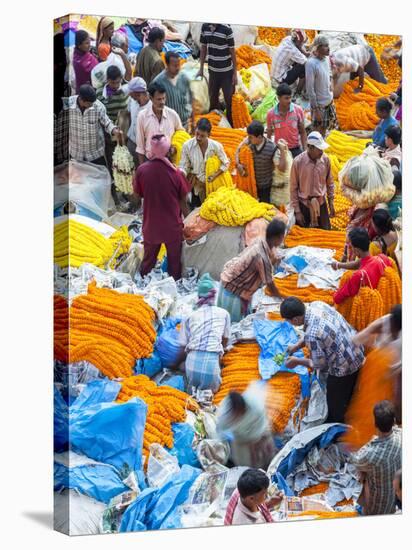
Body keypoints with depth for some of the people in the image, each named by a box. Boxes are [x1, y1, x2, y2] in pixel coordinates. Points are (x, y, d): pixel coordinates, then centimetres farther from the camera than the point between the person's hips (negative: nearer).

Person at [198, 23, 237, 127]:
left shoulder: (226, 28, -15)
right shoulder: (205, 26, -2)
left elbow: (232, 51, -9)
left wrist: (235, 73, -8)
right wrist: (201, 69, 10)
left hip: (226, 71, -4)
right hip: (212, 70, 4)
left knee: (229, 100, 3)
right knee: (213, 99, 14)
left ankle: (231, 126, 14)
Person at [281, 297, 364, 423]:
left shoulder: (312, 335, -35)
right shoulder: (317, 304, -11)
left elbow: (319, 364, -19)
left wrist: (297, 361, -4)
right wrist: (297, 346, 6)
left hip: (343, 367, -8)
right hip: (356, 352, 8)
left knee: (335, 402, 21)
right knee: (345, 393, 34)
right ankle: (339, 418, 57)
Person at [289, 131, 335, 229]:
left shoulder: (325, 160, -8)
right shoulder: (298, 161, -17)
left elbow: (330, 183, 5)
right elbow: (293, 188, -9)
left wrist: (331, 203, 6)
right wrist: (297, 211, -8)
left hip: (321, 204, 2)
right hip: (303, 204, -2)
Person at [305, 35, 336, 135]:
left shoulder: (327, 58, -1)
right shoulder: (311, 63, -23)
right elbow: (310, 88, -20)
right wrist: (315, 109, -19)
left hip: (329, 102, 7)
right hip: (319, 104, -7)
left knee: (324, 129, 19)